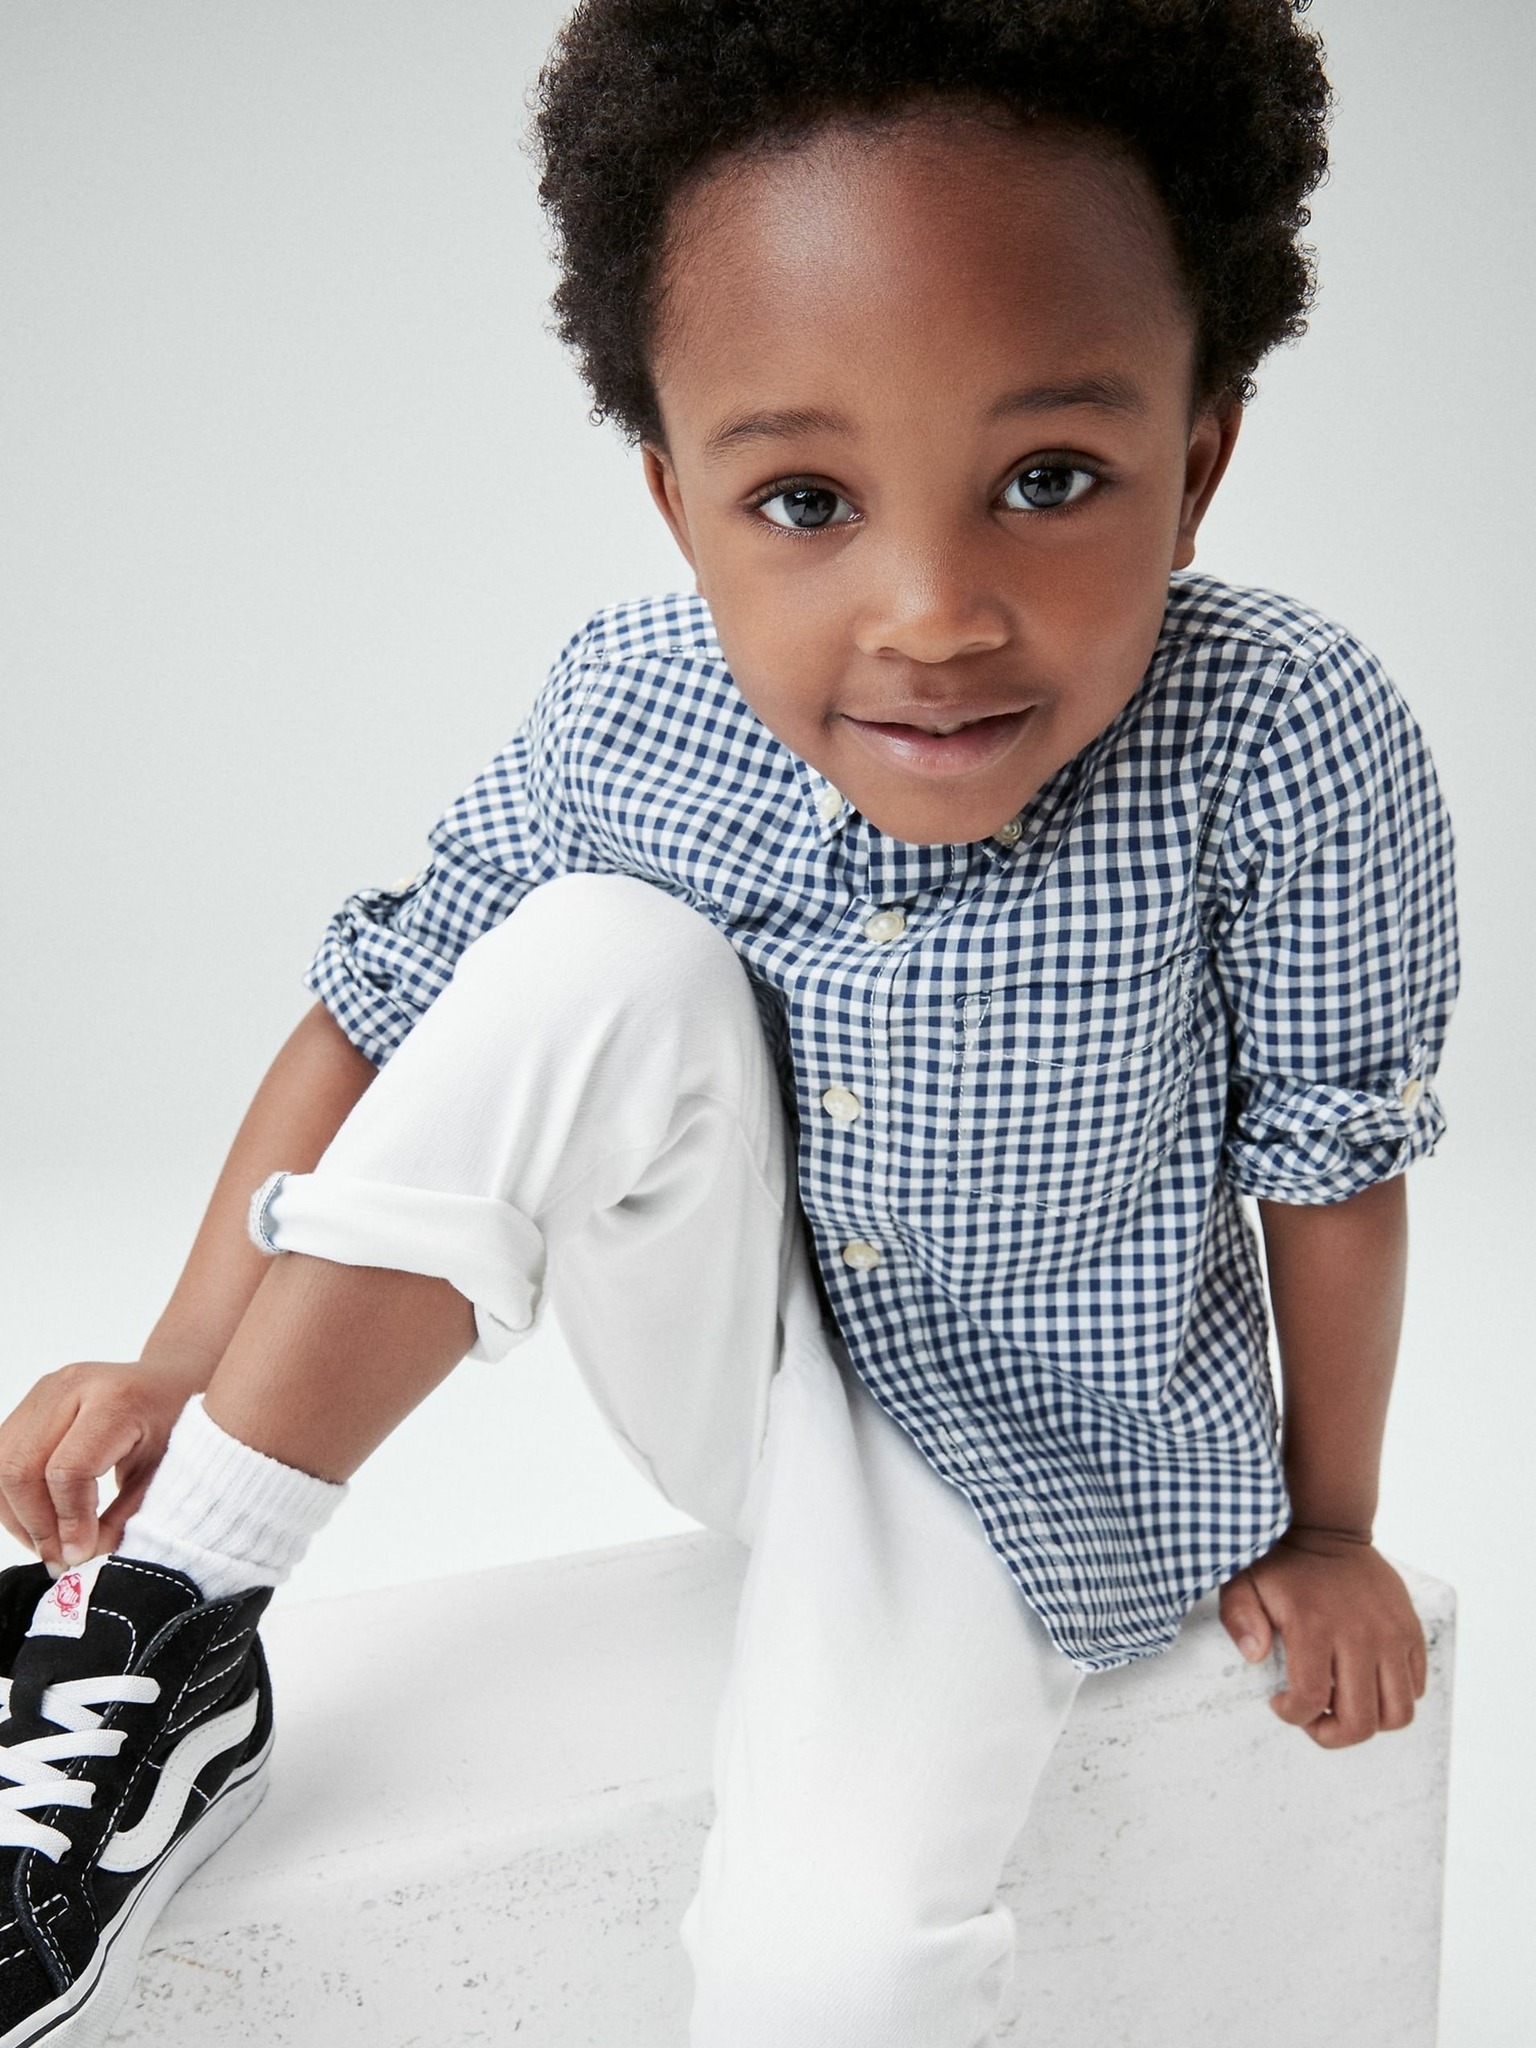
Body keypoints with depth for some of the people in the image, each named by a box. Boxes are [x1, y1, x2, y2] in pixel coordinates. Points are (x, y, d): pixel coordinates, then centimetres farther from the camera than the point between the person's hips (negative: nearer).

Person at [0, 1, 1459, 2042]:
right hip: (740, 1366, 2)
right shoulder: (625, 719, -20)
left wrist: (1326, 1525, 0)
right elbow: (385, 1003, -7)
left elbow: (1331, 1149, -15)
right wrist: (186, 1362, -15)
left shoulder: (1291, 744, -28)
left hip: (1040, 1454, -2)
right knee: (603, 965, -27)